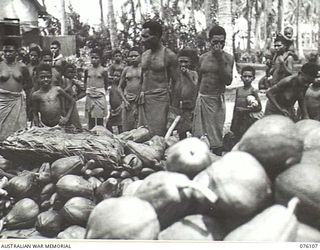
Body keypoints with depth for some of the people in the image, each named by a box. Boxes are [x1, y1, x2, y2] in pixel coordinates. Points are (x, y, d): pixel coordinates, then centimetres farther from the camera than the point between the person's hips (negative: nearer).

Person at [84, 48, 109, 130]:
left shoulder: (103, 70, -3)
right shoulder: (87, 70, 7)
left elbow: (106, 85, 2)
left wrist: (100, 91, -5)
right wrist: (87, 89, 6)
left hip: (100, 96, -3)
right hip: (89, 96, 3)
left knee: (100, 119, 0)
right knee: (90, 119, 7)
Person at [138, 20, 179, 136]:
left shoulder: (169, 56, -6)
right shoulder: (144, 55, 13)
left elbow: (176, 82, -5)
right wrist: (140, 94, 17)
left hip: (159, 99, -6)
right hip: (144, 99, 6)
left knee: (157, 137, -8)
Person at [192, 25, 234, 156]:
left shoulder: (227, 58, -2)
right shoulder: (203, 57, 9)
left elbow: (228, 81, -14)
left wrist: (220, 59, -16)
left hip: (216, 100, -4)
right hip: (201, 98, 5)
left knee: (216, 138, 0)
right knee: (197, 136, 8)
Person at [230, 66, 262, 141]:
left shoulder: (253, 91, -5)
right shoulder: (238, 90, 9)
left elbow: (259, 107, -6)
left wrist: (245, 110, -15)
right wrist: (232, 123, 16)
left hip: (248, 120, -5)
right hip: (238, 119, 5)